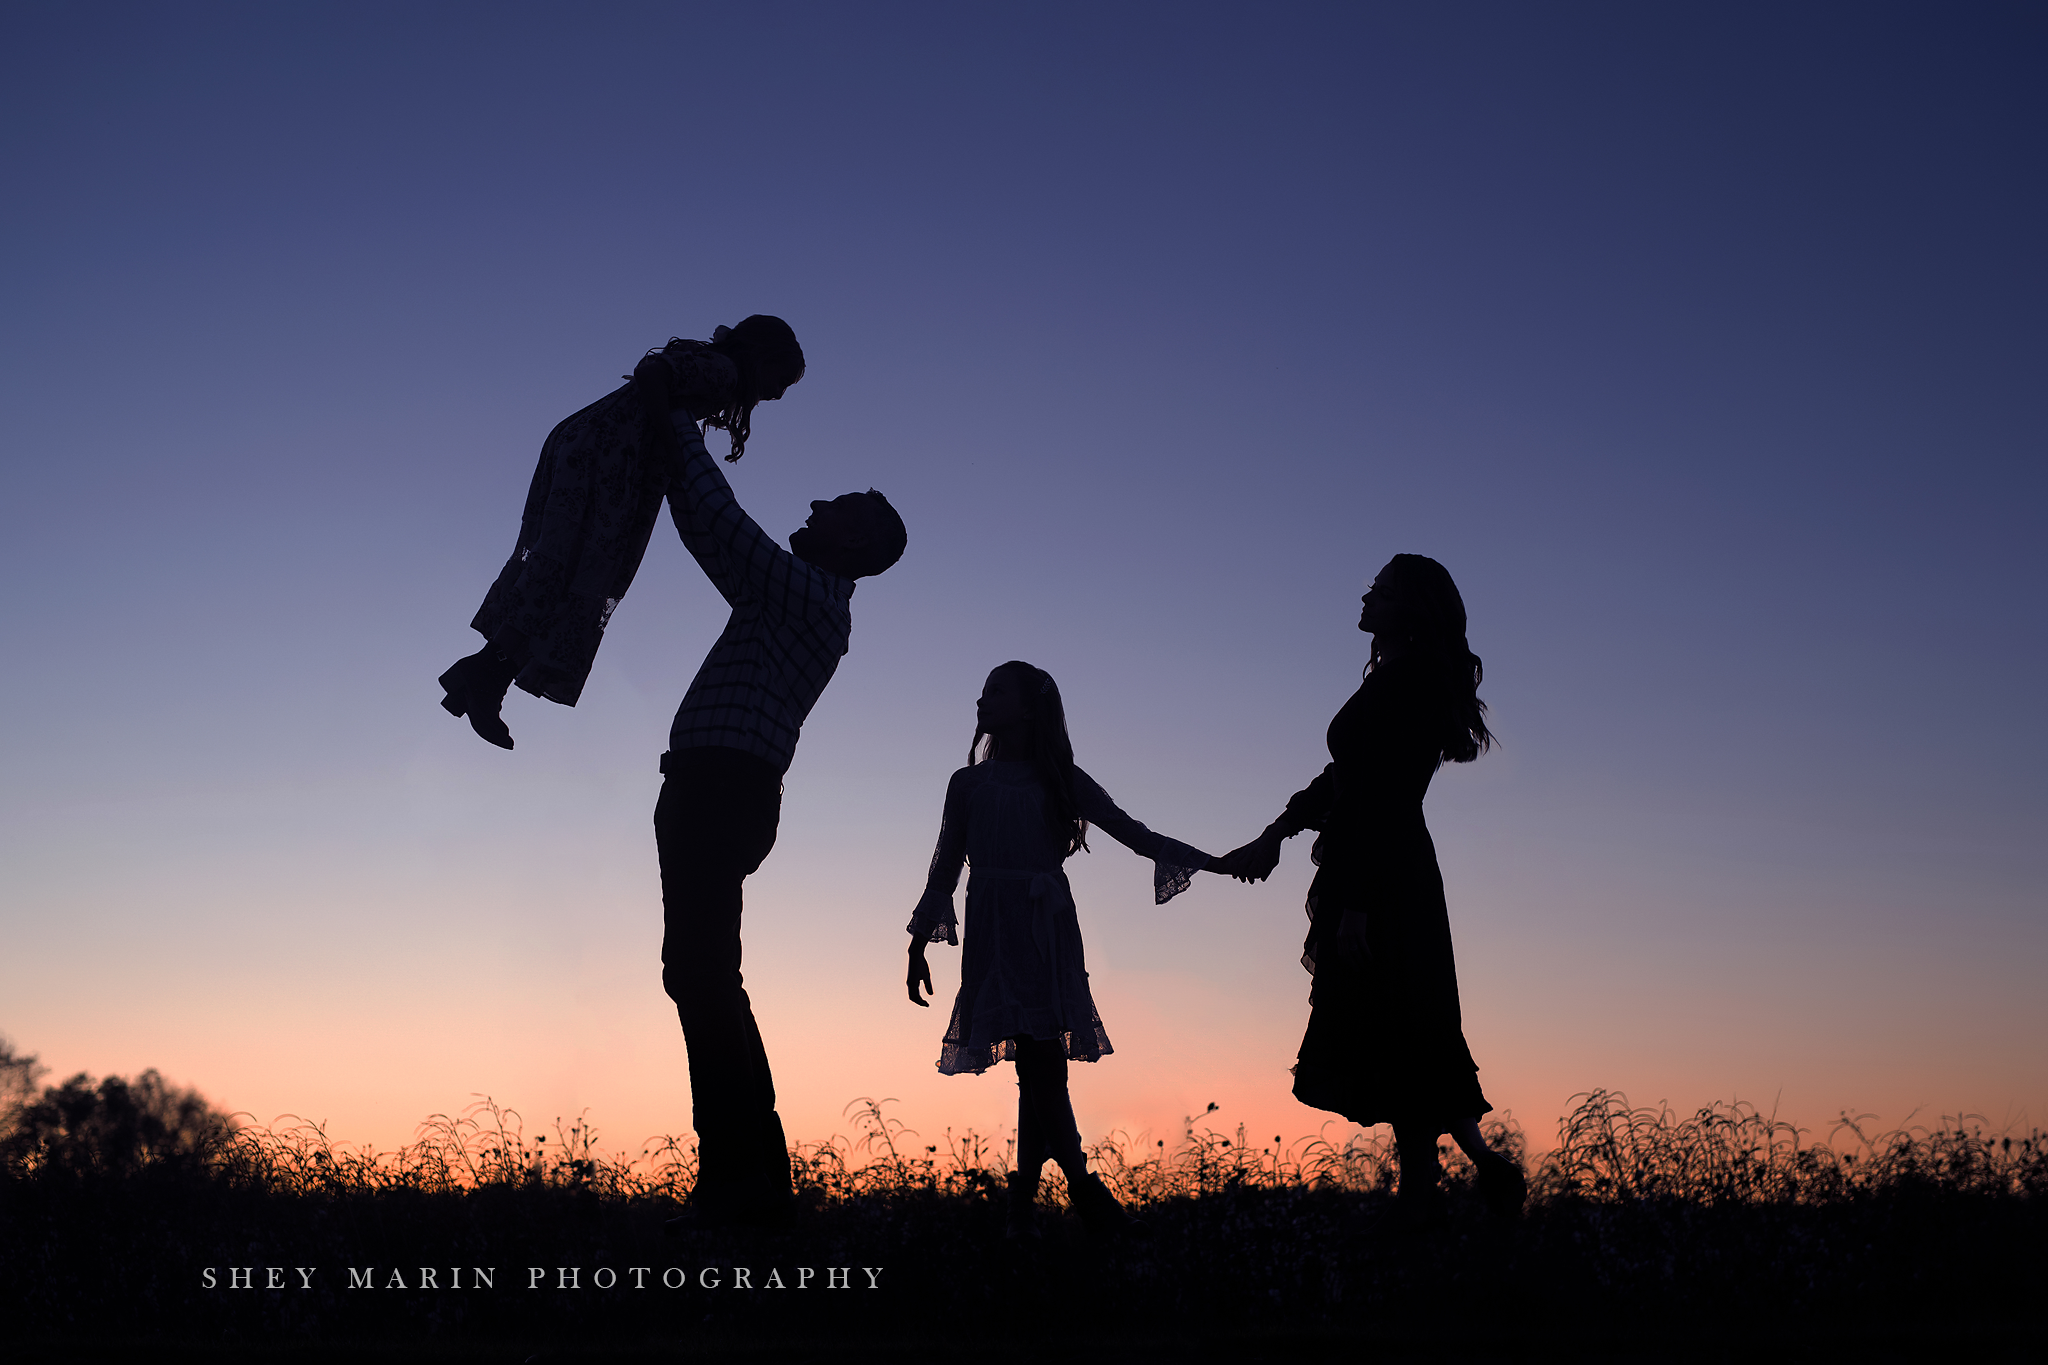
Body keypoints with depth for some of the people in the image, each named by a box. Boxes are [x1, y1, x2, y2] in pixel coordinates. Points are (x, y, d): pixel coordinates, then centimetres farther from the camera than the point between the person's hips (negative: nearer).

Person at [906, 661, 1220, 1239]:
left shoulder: (1059, 780, 14)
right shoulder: (969, 784, 16)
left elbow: (1135, 833, 7)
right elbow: (945, 868, 17)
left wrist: (1213, 861, -4)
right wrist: (918, 946, 11)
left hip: (1048, 927, 1)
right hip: (994, 926, -1)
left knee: (1042, 1063, -4)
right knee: (1038, 1060, -16)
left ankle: (1023, 1203, 0)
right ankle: (1086, 1192, -23)